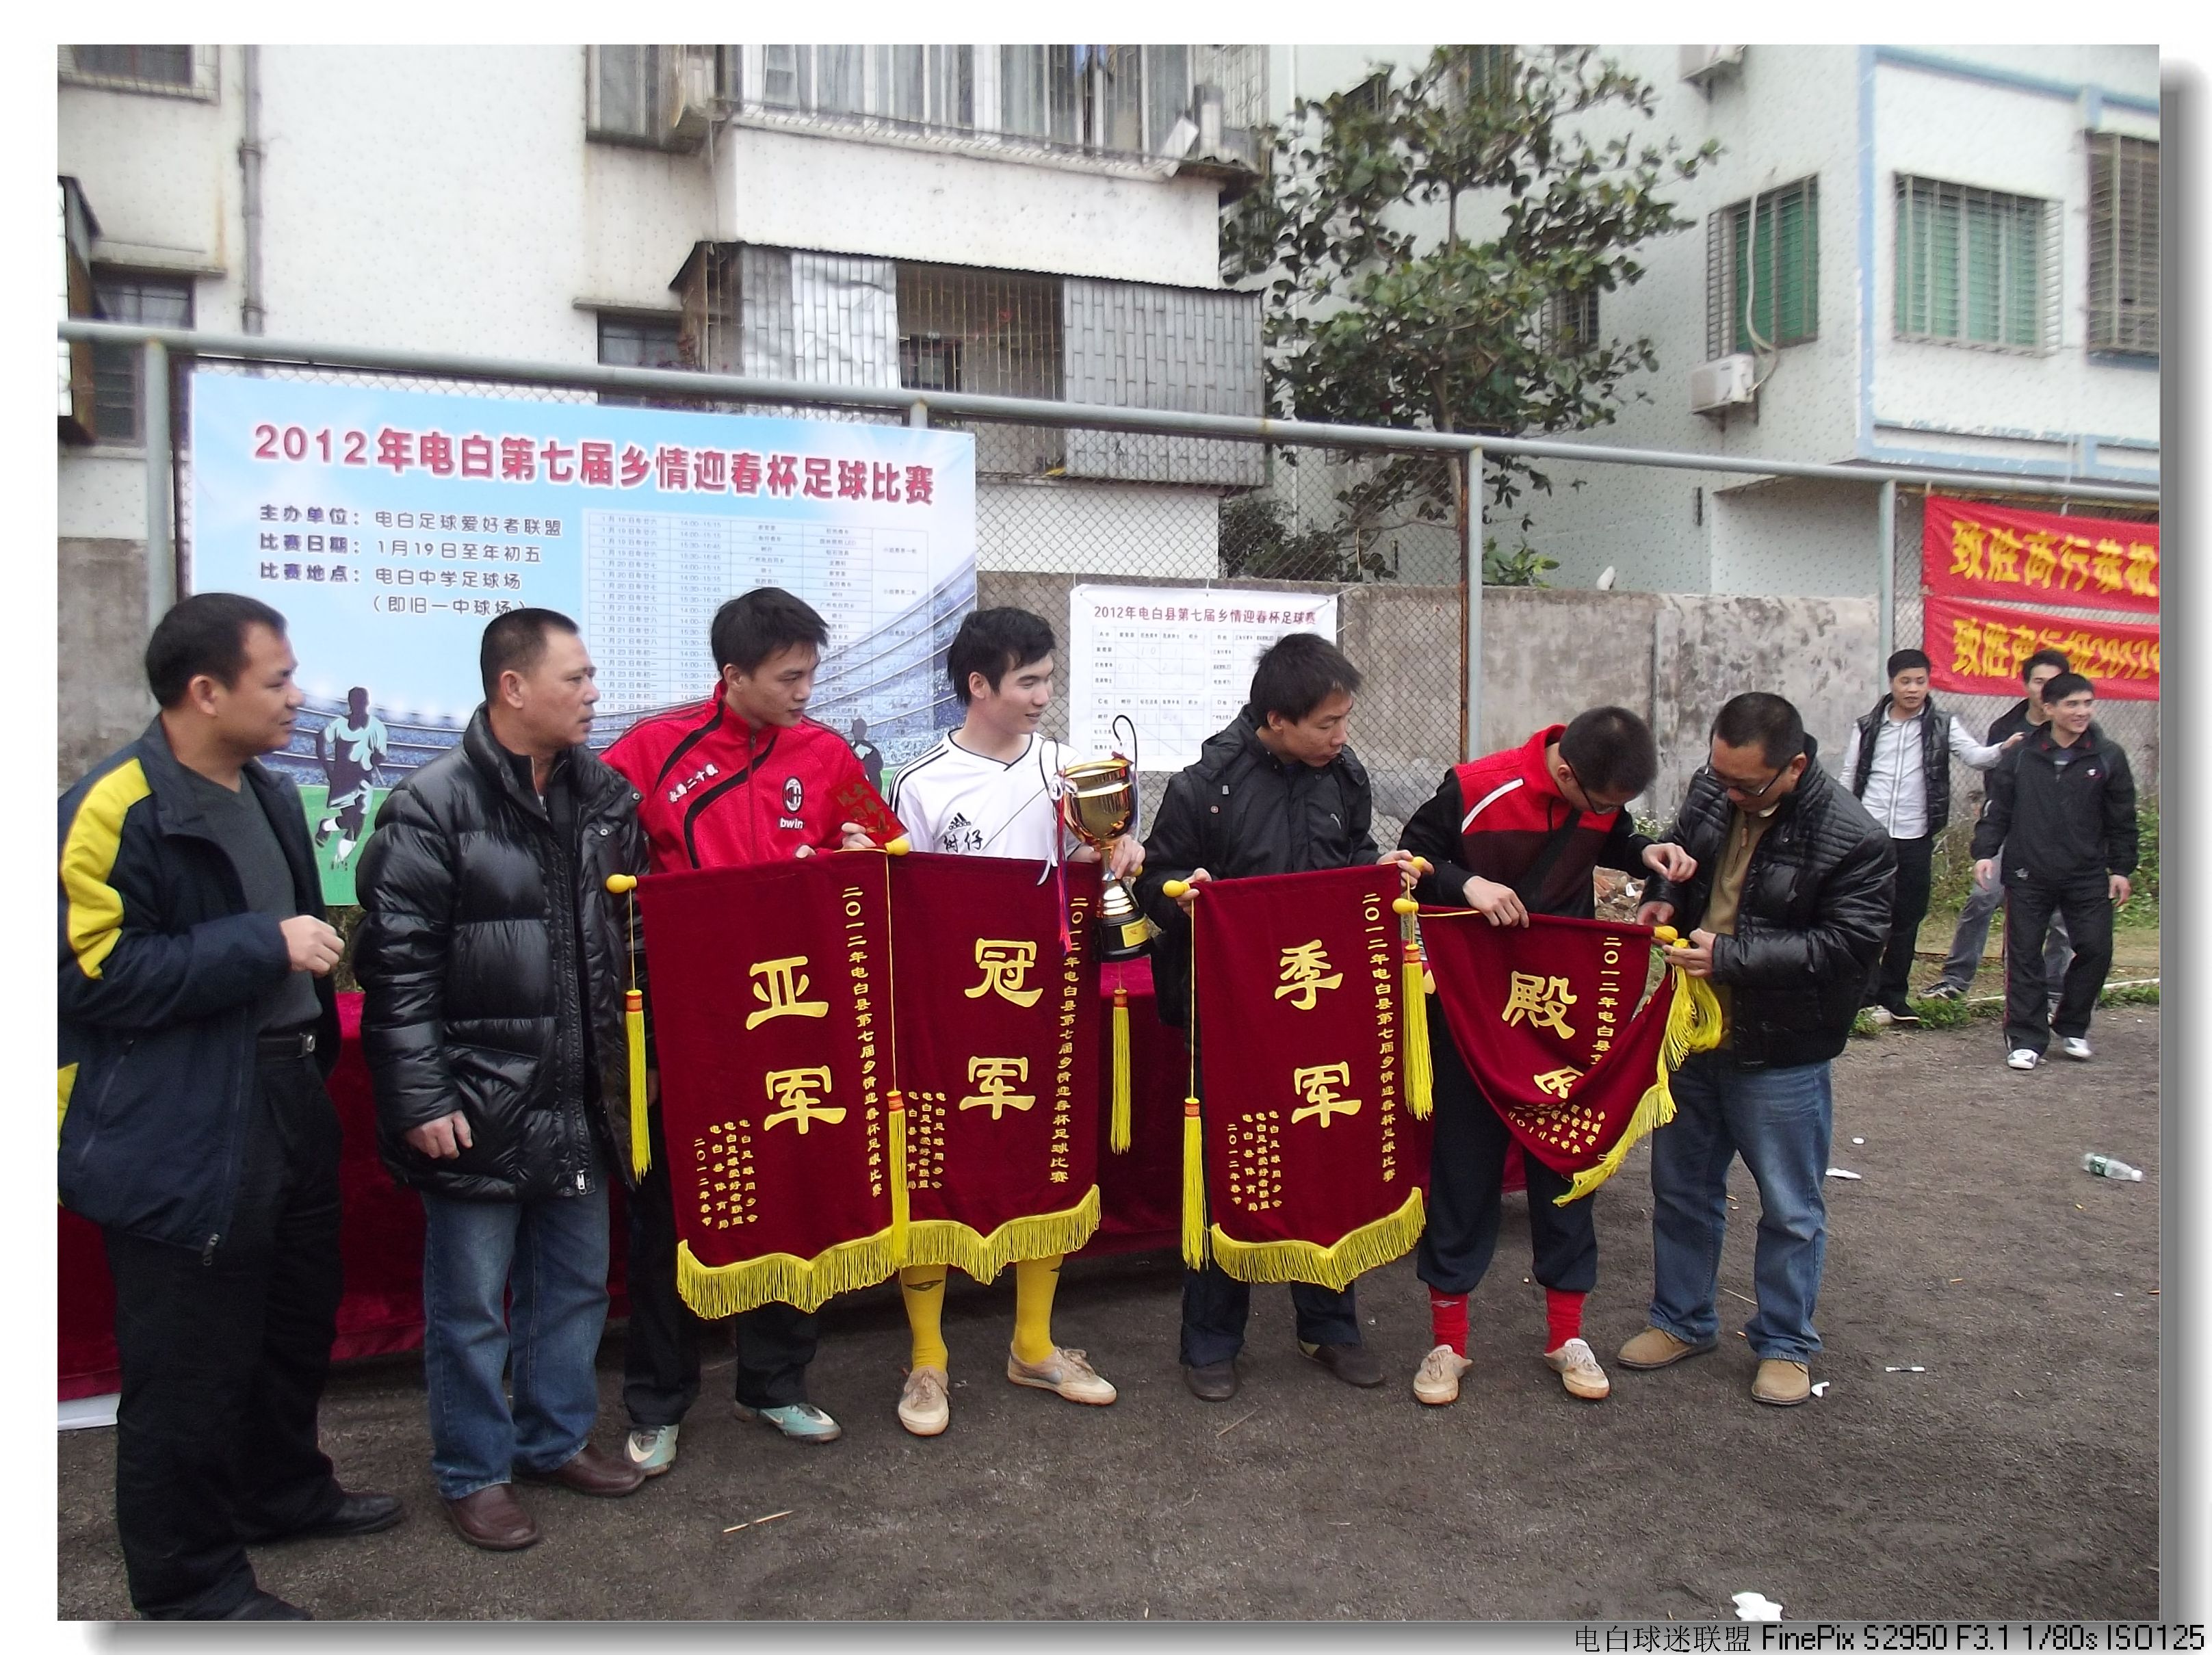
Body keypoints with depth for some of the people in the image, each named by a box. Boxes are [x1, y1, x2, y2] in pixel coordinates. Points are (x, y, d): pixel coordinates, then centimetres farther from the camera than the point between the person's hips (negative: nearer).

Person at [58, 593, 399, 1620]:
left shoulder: (268, 795, 11)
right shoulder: (115, 809, -17)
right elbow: (97, 974, -22)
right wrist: (266, 946, -22)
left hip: (289, 1102, 9)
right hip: (182, 1135, -9)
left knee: (298, 1317, 22)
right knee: (192, 1364, 4)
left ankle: (284, 1489, 44)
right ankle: (187, 1582, 22)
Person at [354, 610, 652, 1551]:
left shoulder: (604, 797, 5)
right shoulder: (434, 806, -13)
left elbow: (633, 936, 13)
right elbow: (397, 965, -13)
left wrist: (638, 1058, 11)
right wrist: (420, 1100, -15)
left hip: (581, 1099, 6)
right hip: (478, 1104, -6)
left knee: (577, 1280, 18)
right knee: (472, 1303, 9)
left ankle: (557, 1437, 37)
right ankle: (473, 1474, 27)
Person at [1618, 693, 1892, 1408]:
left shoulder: (1853, 839, -20)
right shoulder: (1710, 790, -3)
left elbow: (1847, 945, -22)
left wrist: (1729, 955, -26)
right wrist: (1664, 898, -7)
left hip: (1781, 1054, -5)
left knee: (1790, 1210, 11)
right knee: (1681, 1188, 18)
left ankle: (1785, 1344, 30)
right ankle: (1682, 1321, 36)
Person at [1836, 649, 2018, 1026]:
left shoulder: (1942, 725, 4)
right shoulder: (1867, 727, 5)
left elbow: (1975, 756, -9)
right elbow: (1847, 779, 8)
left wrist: (2003, 748, -30)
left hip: (1915, 839, 1)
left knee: (1907, 920, 8)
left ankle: (1893, 996, 18)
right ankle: (1866, 994, 5)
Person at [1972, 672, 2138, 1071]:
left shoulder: (2109, 757, 2)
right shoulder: (2022, 755, 1)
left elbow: (2121, 820, 6)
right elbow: (1998, 809, 4)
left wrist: (2121, 868, 4)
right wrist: (1985, 851, -6)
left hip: (2087, 877, 1)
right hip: (2027, 876, -1)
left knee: (2096, 949, 0)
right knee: (2024, 954, 1)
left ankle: (2072, 1027, 21)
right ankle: (2026, 1038, 9)